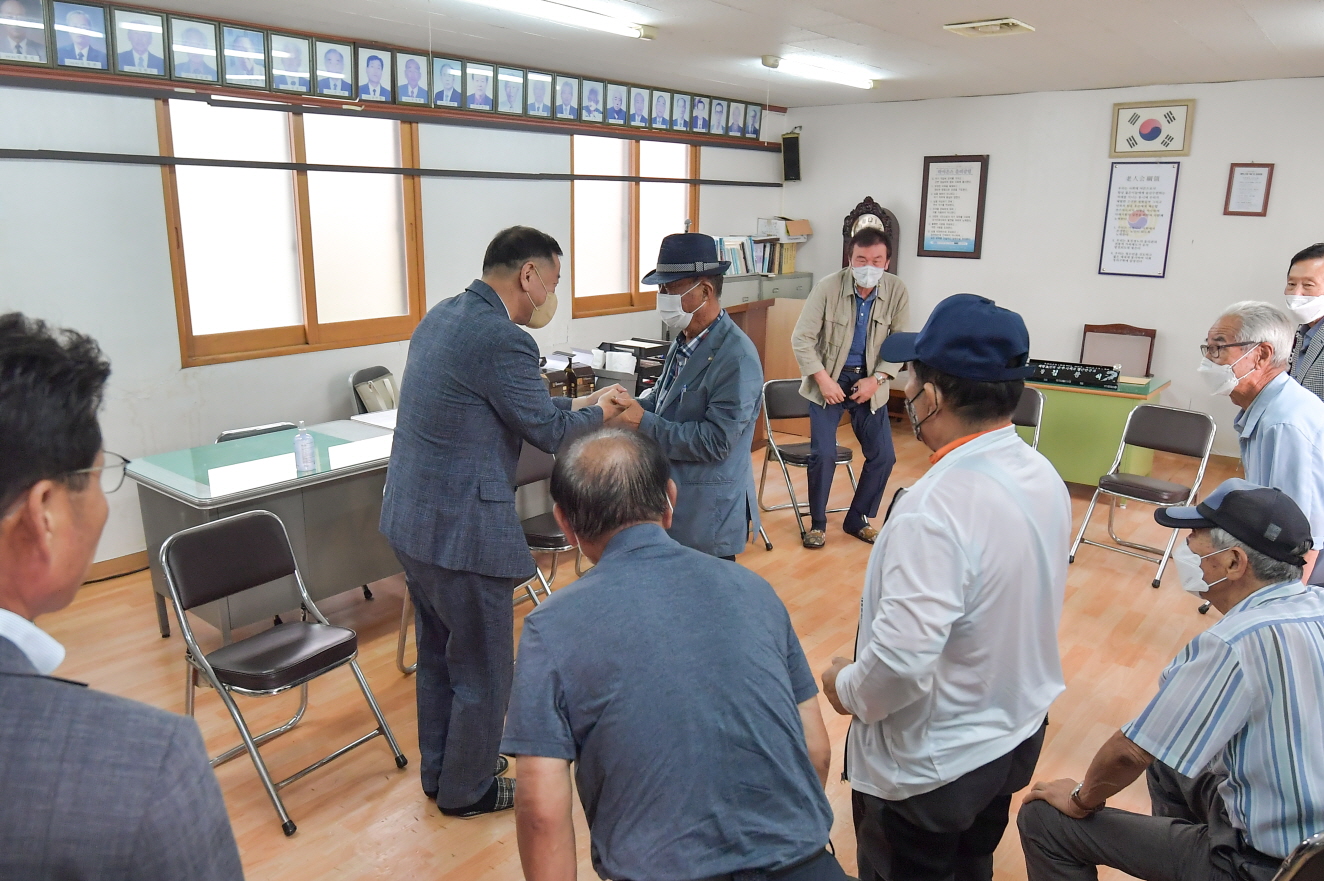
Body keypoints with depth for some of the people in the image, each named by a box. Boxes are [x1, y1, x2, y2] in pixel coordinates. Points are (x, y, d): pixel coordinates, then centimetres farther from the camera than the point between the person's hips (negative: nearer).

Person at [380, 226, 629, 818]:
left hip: (409, 519, 10)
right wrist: (597, 413, 8)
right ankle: (467, 790, 31)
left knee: (438, 654, 25)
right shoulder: (502, 340, -22)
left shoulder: (440, 317, 8)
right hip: (462, 531, -10)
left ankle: (437, 773, 43)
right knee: (482, 668, 11)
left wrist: (576, 405, 16)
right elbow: (548, 432, -10)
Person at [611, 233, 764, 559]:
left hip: (708, 514, -8)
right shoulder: (685, 339, 4)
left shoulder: (736, 356, -21)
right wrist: (630, 406, -4)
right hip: (670, 499, 8)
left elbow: (714, 441, -24)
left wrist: (644, 423, -22)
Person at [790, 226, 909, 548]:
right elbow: (802, 339, -11)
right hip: (829, 379, -3)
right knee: (824, 454, -11)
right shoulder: (828, 288, -16)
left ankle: (857, 520, 24)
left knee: (883, 456, 2)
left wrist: (877, 379, -13)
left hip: (869, 382, 3)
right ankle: (817, 523, 11)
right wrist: (824, 380, -17)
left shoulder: (897, 291, -9)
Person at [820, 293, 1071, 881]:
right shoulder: (1042, 475, -7)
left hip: (933, 764, -7)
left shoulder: (936, 508, -34)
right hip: (1020, 730, 7)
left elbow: (902, 659, -36)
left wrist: (848, 689, -16)